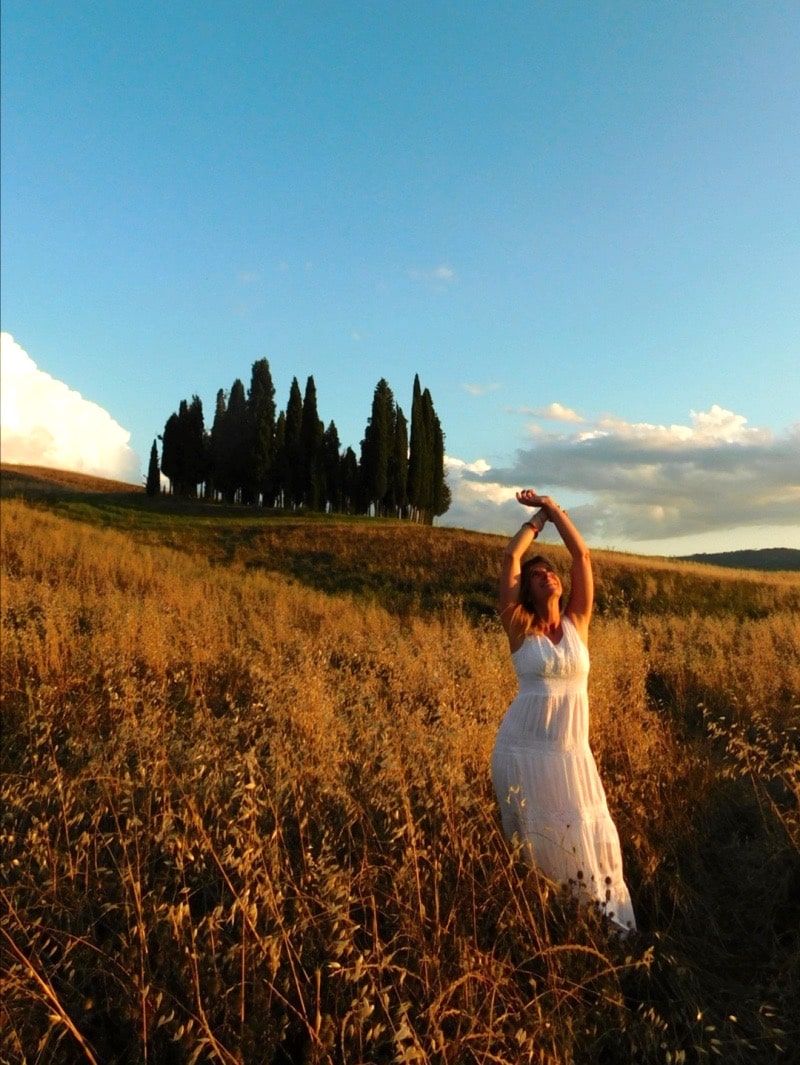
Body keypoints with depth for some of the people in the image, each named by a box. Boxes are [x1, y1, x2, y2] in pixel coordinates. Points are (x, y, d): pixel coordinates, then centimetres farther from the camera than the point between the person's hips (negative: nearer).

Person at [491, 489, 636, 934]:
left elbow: (583, 555, -2)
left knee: (590, 839, 5)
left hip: (571, 749, 2)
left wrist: (554, 507, 3)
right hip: (524, 748, -2)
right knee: (537, 841, 8)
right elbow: (511, 557, -9)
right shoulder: (520, 628, -4)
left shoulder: (578, 622, 3)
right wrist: (538, 517, 4)